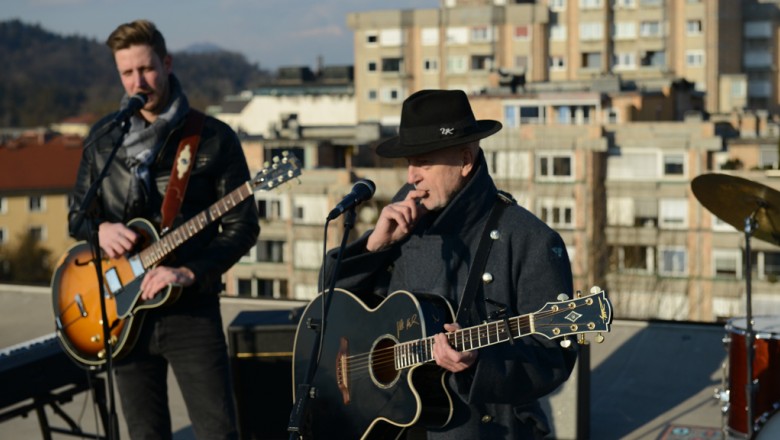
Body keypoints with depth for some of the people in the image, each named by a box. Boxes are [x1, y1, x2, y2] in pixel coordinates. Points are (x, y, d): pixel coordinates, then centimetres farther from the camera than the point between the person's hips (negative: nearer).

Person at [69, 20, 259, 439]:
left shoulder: (214, 138, -3)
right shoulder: (102, 137, 8)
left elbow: (243, 227, -4)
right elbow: (77, 214, 15)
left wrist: (189, 272, -16)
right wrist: (99, 229, -8)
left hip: (190, 306, -3)